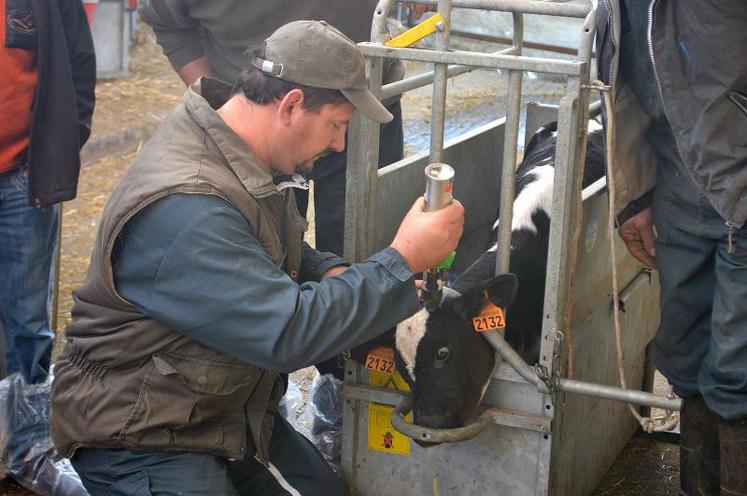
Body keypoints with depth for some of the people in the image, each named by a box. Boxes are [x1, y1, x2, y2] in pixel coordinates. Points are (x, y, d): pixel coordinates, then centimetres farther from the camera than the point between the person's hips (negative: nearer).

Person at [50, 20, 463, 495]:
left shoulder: (255, 160, -1)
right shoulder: (183, 209, -32)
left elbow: (280, 255, 17)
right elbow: (290, 334, -32)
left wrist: (333, 275, -5)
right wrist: (403, 261, -24)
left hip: (232, 411, 9)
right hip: (140, 438, -9)